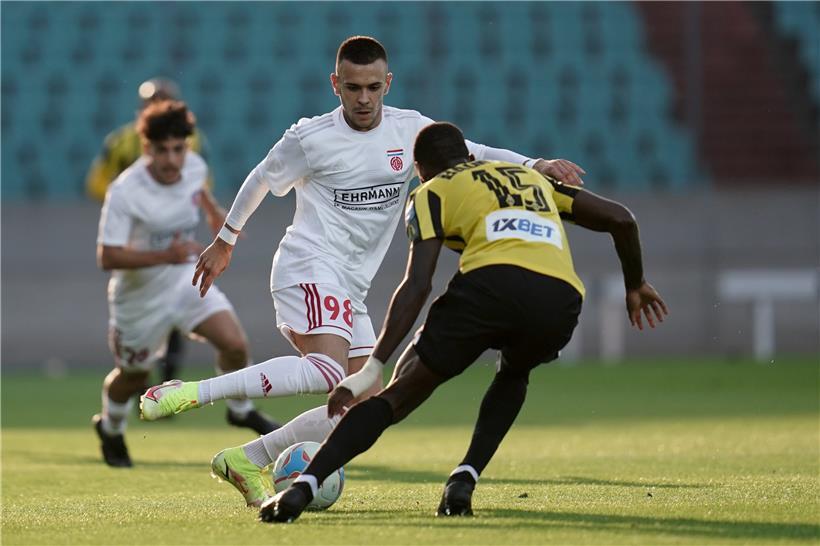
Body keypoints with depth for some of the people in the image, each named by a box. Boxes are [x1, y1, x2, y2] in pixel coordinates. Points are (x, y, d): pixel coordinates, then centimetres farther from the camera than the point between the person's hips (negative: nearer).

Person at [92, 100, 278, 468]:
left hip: (186, 281, 4)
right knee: (134, 376, 13)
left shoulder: (194, 166, -12)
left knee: (235, 344, -14)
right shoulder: (125, 193, -30)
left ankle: (240, 411, 15)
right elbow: (107, 258, -30)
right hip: (140, 296, -4)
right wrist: (165, 255, -38)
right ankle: (110, 430, 46)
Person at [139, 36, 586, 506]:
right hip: (310, 266, -7)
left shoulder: (409, 130, 7)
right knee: (329, 370, -33)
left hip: (350, 290, 7)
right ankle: (193, 393, -33)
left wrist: (535, 165, -7)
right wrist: (225, 241, 22)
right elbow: (262, 180, 11)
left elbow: (472, 153, 10)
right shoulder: (310, 138, -5)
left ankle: (246, 461, 6)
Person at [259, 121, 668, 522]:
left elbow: (416, 286, 6)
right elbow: (620, 218, 31)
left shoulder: (432, 193, 22)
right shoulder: (532, 178, 37)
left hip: (491, 283, -3)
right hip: (561, 299, 3)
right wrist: (635, 285, 47)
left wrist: (371, 369, 2)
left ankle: (303, 487, -7)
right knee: (514, 374, 35)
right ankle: (464, 480, 14)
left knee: (401, 393, 8)